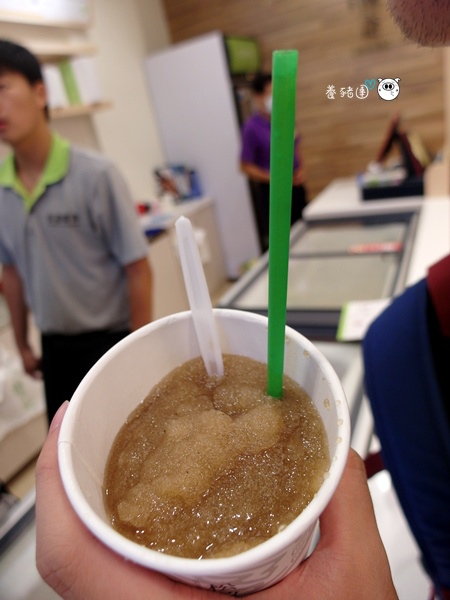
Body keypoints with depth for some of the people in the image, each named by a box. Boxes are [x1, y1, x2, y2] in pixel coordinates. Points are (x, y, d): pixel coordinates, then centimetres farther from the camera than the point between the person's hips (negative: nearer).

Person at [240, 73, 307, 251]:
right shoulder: (252, 128, -12)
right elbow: (246, 166, -10)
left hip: (295, 187, 6)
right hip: (271, 191, -6)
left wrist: (301, 169, 1)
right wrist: (272, 178, -20)